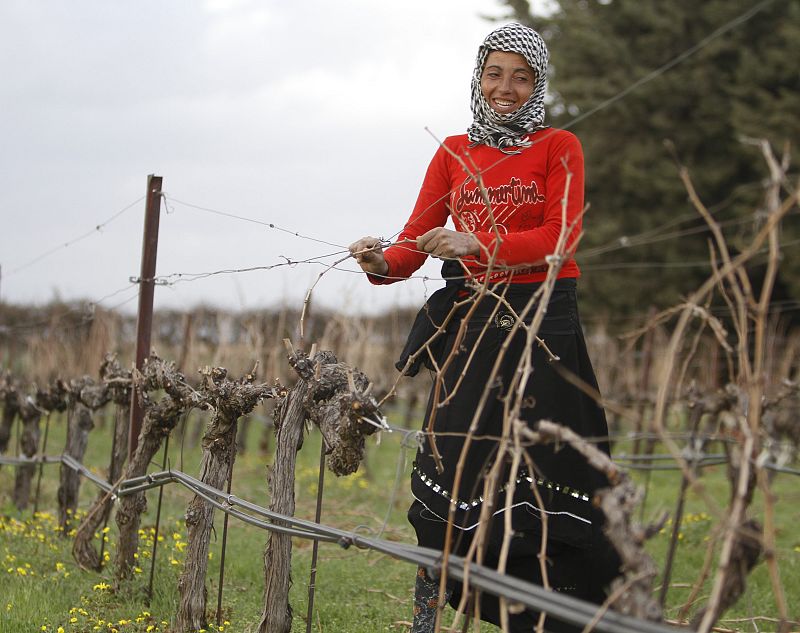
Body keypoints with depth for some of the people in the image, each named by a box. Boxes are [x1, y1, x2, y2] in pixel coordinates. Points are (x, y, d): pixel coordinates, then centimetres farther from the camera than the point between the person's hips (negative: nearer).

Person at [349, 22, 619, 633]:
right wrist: (382, 262, -18)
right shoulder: (454, 153, 14)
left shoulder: (559, 148, 5)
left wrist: (477, 244, -23)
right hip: (469, 324, 2)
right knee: (452, 464, -5)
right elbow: (415, 240, 5)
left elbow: (561, 237, -9)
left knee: (539, 476, -5)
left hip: (542, 326, -2)